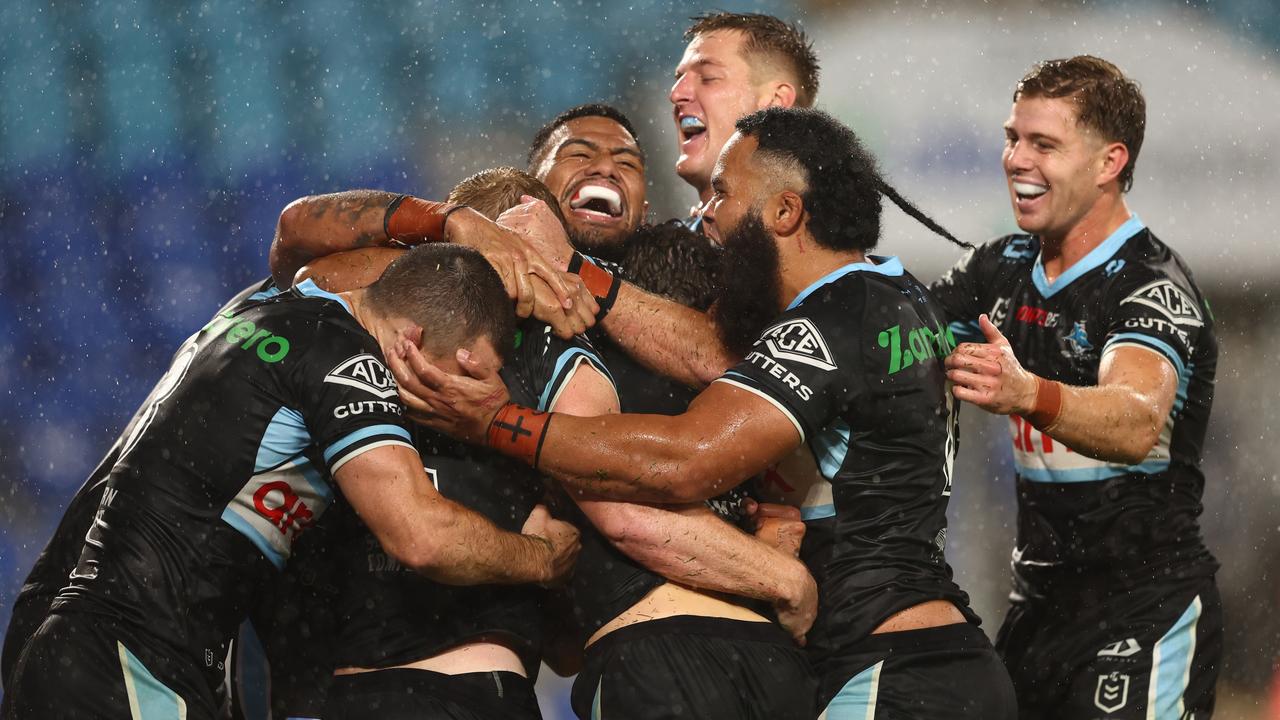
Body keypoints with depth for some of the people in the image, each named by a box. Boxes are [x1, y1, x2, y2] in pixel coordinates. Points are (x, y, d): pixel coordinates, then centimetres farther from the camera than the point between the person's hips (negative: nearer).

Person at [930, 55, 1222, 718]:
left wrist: (1026, 395, -54)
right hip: (1039, 601, 7)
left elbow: (1138, 425, -36)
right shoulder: (1006, 270, 8)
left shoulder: (1151, 286, -16)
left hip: (1145, 609, -7)